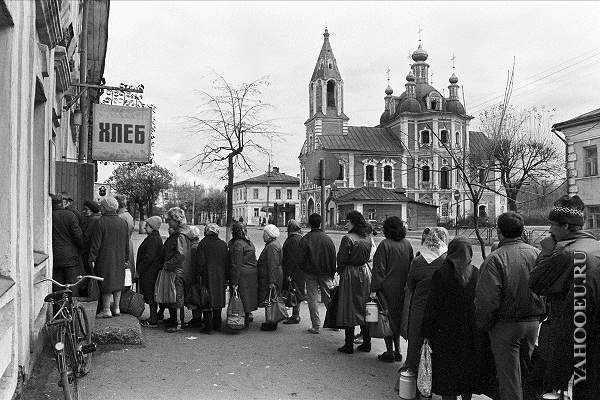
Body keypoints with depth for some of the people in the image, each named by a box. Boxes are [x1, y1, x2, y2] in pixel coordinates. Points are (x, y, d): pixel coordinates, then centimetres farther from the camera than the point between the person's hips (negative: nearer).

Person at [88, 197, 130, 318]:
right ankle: (116, 308, 20)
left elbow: (96, 243, -13)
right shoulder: (123, 223, 6)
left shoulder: (101, 222, -12)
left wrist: (92, 258, -8)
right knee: (117, 282, 14)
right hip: (119, 259, 6)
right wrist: (126, 258, 20)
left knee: (106, 284, 1)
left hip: (105, 259, -5)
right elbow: (126, 243, 13)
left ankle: (106, 310, 6)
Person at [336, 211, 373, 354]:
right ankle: (366, 343, 18)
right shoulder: (368, 238, 4)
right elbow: (367, 257, 10)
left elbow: (341, 259, -13)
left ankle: (349, 345, 5)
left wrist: (340, 271, 2)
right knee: (364, 308, 13)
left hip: (350, 274, -6)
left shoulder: (348, 238, -16)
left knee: (349, 310, 1)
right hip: (365, 272, 6)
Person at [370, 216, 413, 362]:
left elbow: (379, 269, -15)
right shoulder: (407, 244, 3)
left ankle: (389, 352, 8)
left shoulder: (385, 244, -14)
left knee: (387, 318, 4)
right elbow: (411, 266, 9)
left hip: (387, 288, -5)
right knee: (398, 318, 15)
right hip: (402, 289, 6)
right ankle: (397, 351, 21)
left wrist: (374, 289, -12)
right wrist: (407, 286, 17)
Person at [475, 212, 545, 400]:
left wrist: (483, 326, -6)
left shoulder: (495, 259, -18)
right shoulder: (536, 254, -2)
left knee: (508, 378, 6)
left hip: (505, 326, -5)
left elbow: (486, 300, -21)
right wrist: (538, 316, 15)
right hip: (533, 322, 6)